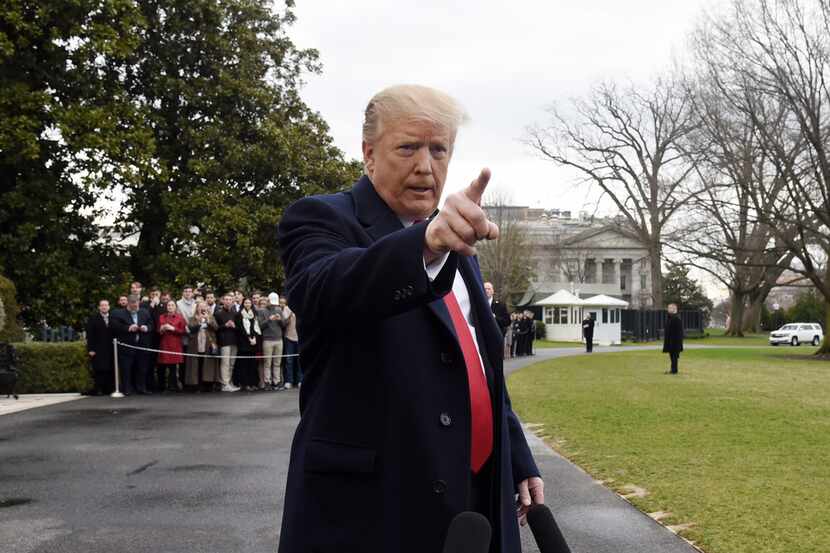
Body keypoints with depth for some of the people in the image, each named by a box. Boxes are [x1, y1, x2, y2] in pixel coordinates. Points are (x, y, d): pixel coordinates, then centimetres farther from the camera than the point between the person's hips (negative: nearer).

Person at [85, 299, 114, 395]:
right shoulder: (93, 319, 4)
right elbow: (89, 335, -1)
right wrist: (90, 349, -8)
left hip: (110, 349, 3)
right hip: (98, 350, -3)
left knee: (110, 370, 0)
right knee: (99, 371, -5)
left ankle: (109, 389, 5)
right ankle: (98, 390, -2)